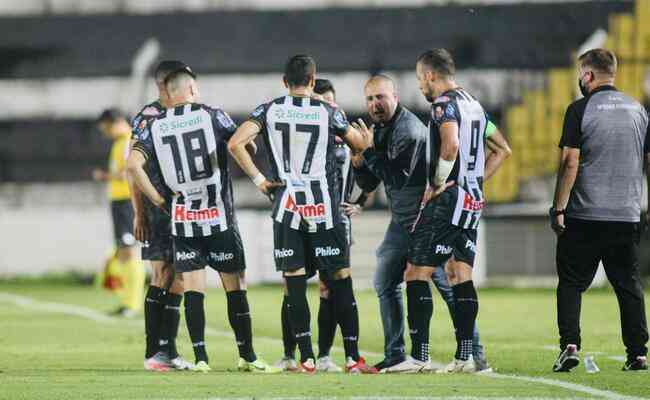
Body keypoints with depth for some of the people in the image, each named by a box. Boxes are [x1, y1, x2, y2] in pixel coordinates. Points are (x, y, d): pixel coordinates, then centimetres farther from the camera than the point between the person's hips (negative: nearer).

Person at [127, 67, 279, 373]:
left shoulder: (155, 126, 2)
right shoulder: (212, 116, -4)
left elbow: (133, 165, -7)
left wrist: (158, 200, 1)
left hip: (182, 219, 2)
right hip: (219, 216, -2)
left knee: (193, 290, 4)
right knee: (236, 287, 6)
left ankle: (200, 358, -2)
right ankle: (247, 357, 9)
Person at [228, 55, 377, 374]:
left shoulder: (270, 110, 0)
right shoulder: (328, 112, -1)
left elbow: (235, 143, -11)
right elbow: (361, 145, 13)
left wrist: (258, 179, -3)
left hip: (286, 206, 1)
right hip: (324, 208, -1)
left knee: (295, 284, 4)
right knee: (340, 282, 4)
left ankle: (306, 359, 0)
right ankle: (352, 357, 2)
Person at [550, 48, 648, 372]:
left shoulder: (580, 109, -6)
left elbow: (570, 163, -10)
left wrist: (558, 209, -7)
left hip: (585, 215, -4)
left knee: (571, 283, 4)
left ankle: (570, 345, -9)